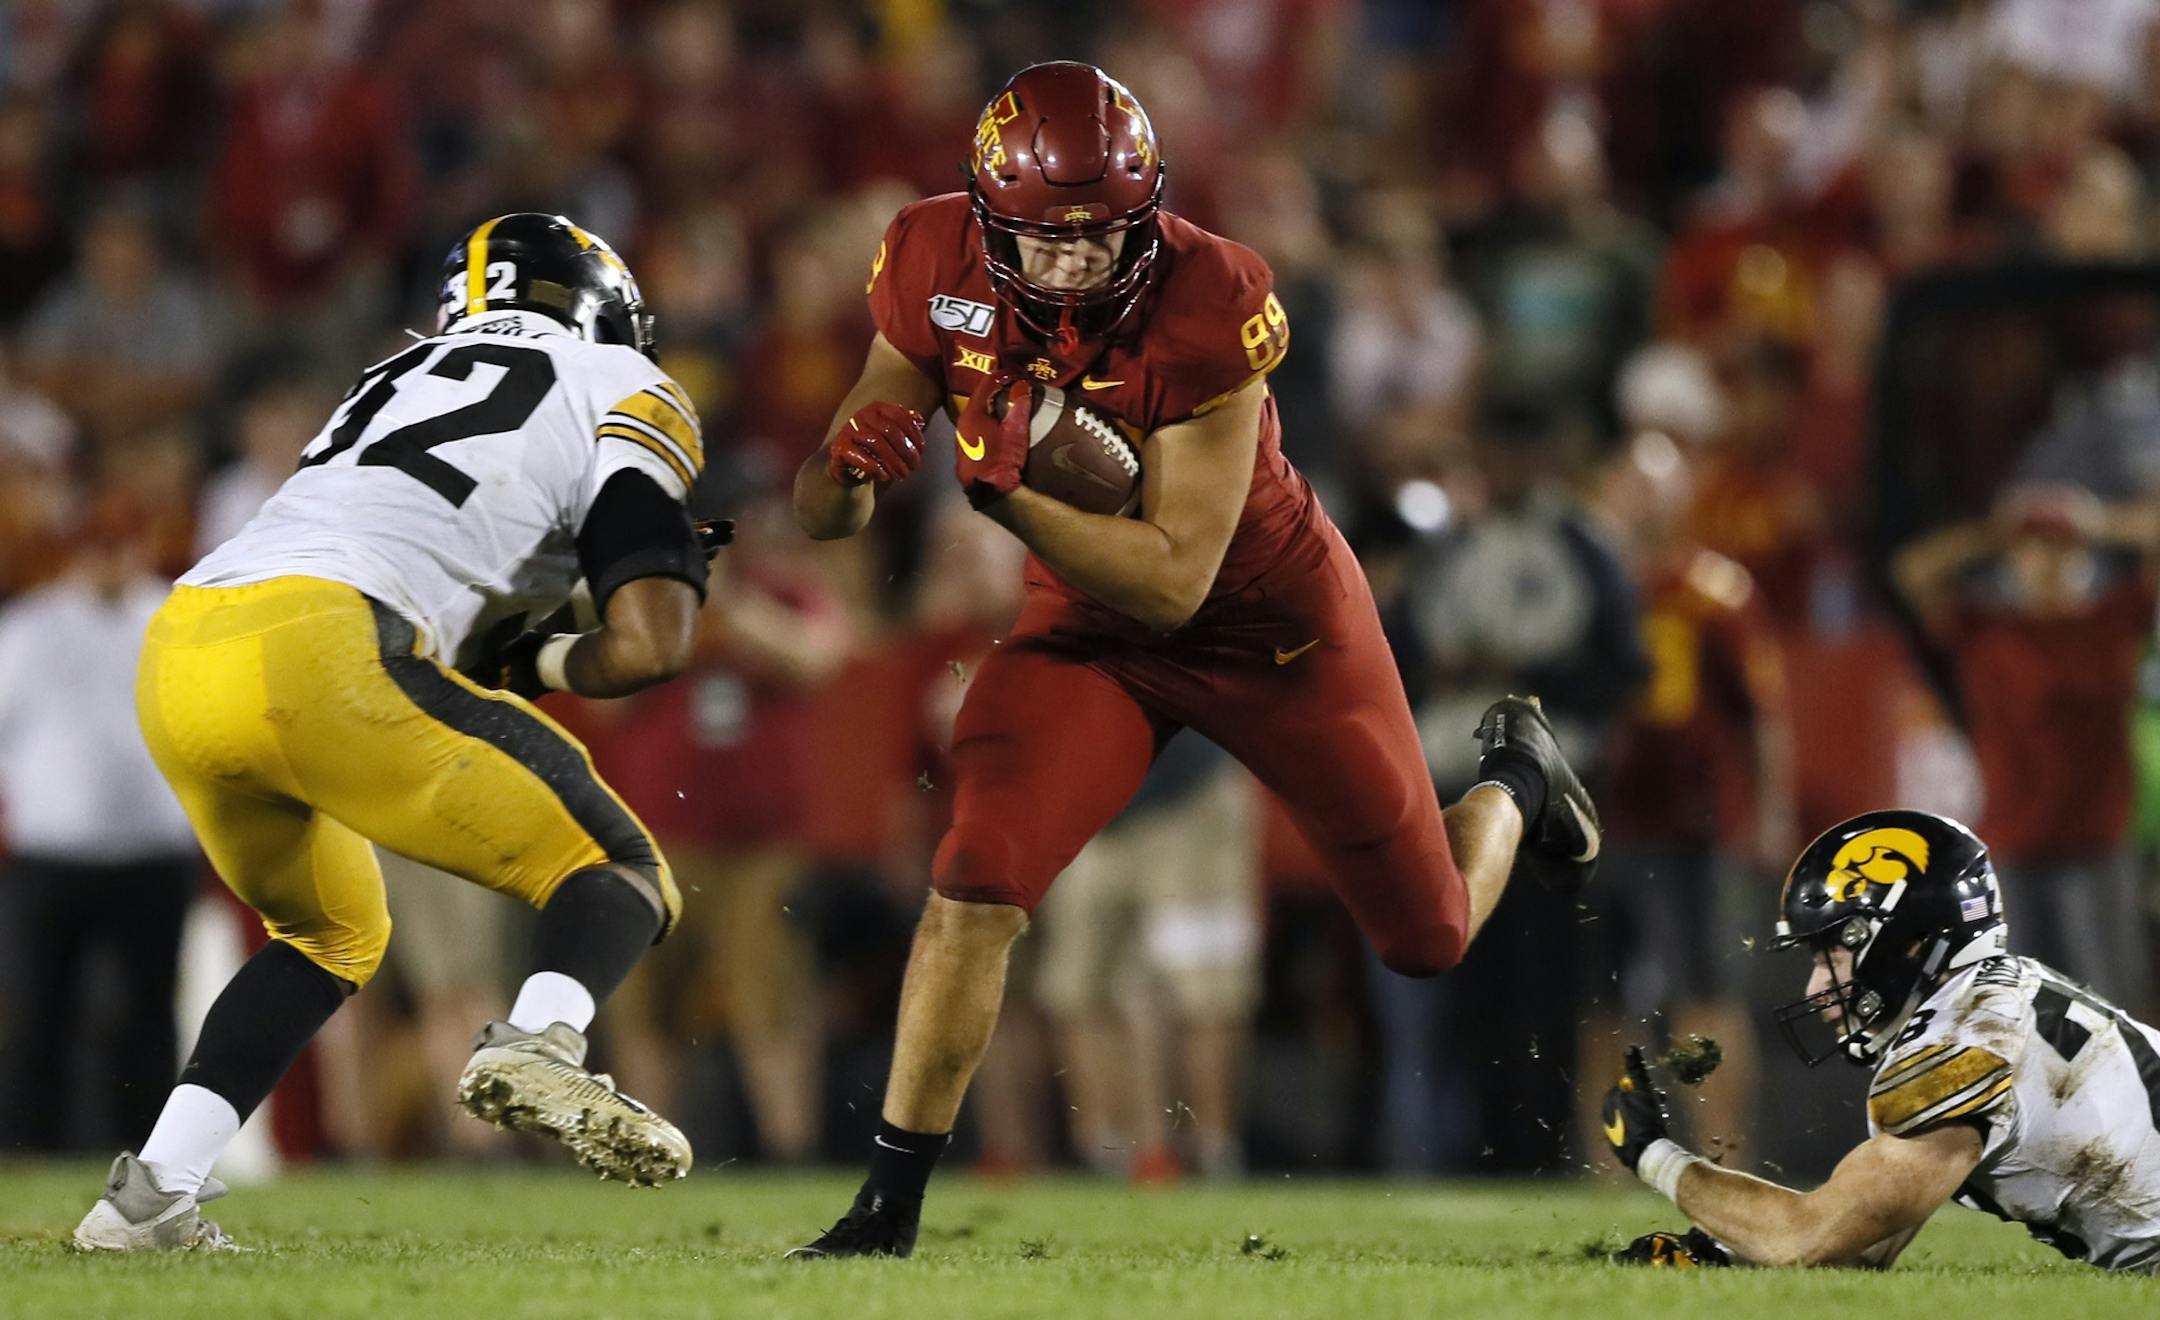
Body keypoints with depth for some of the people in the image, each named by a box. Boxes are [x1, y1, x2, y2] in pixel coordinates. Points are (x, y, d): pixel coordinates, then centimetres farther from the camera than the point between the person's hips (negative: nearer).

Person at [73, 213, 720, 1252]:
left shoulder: (402, 378, 33)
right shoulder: (623, 396, 14)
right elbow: (647, 649, 1)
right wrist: (540, 662, 21)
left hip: (179, 660, 7)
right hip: (319, 652, -7)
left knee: (333, 937, 31)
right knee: (620, 881, 7)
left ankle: (152, 1195, 18)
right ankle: (538, 1043, -25)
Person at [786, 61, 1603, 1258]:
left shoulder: (1204, 309, -33)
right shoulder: (940, 276, -20)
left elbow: (1174, 583, -32)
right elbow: (823, 516, -12)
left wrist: (999, 488, -41)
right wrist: (852, 465, -36)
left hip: (1272, 619, -2)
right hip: (1087, 627, 2)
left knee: (1429, 938, 12)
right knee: (977, 884, -21)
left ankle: (1513, 780, 47)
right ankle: (889, 1210, -10)